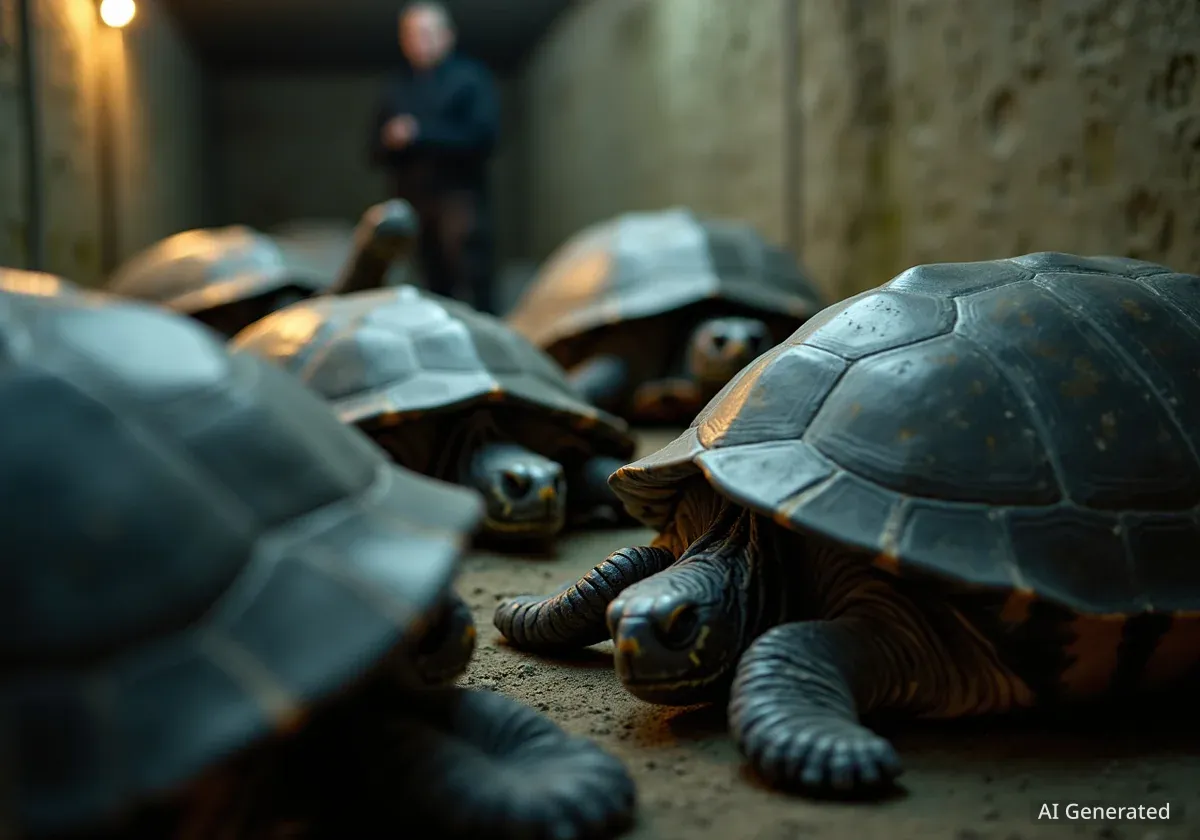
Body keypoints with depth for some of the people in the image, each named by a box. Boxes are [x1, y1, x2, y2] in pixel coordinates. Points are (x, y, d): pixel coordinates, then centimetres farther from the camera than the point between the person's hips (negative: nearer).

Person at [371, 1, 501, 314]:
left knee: (472, 290, -12)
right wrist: (391, 141, -6)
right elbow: (377, 150, 18)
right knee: (435, 288, 1)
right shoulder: (397, 86, 19)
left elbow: (483, 136, -7)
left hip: (458, 194, -4)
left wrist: (421, 134, -10)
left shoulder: (470, 77, 6)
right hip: (412, 199, 4)